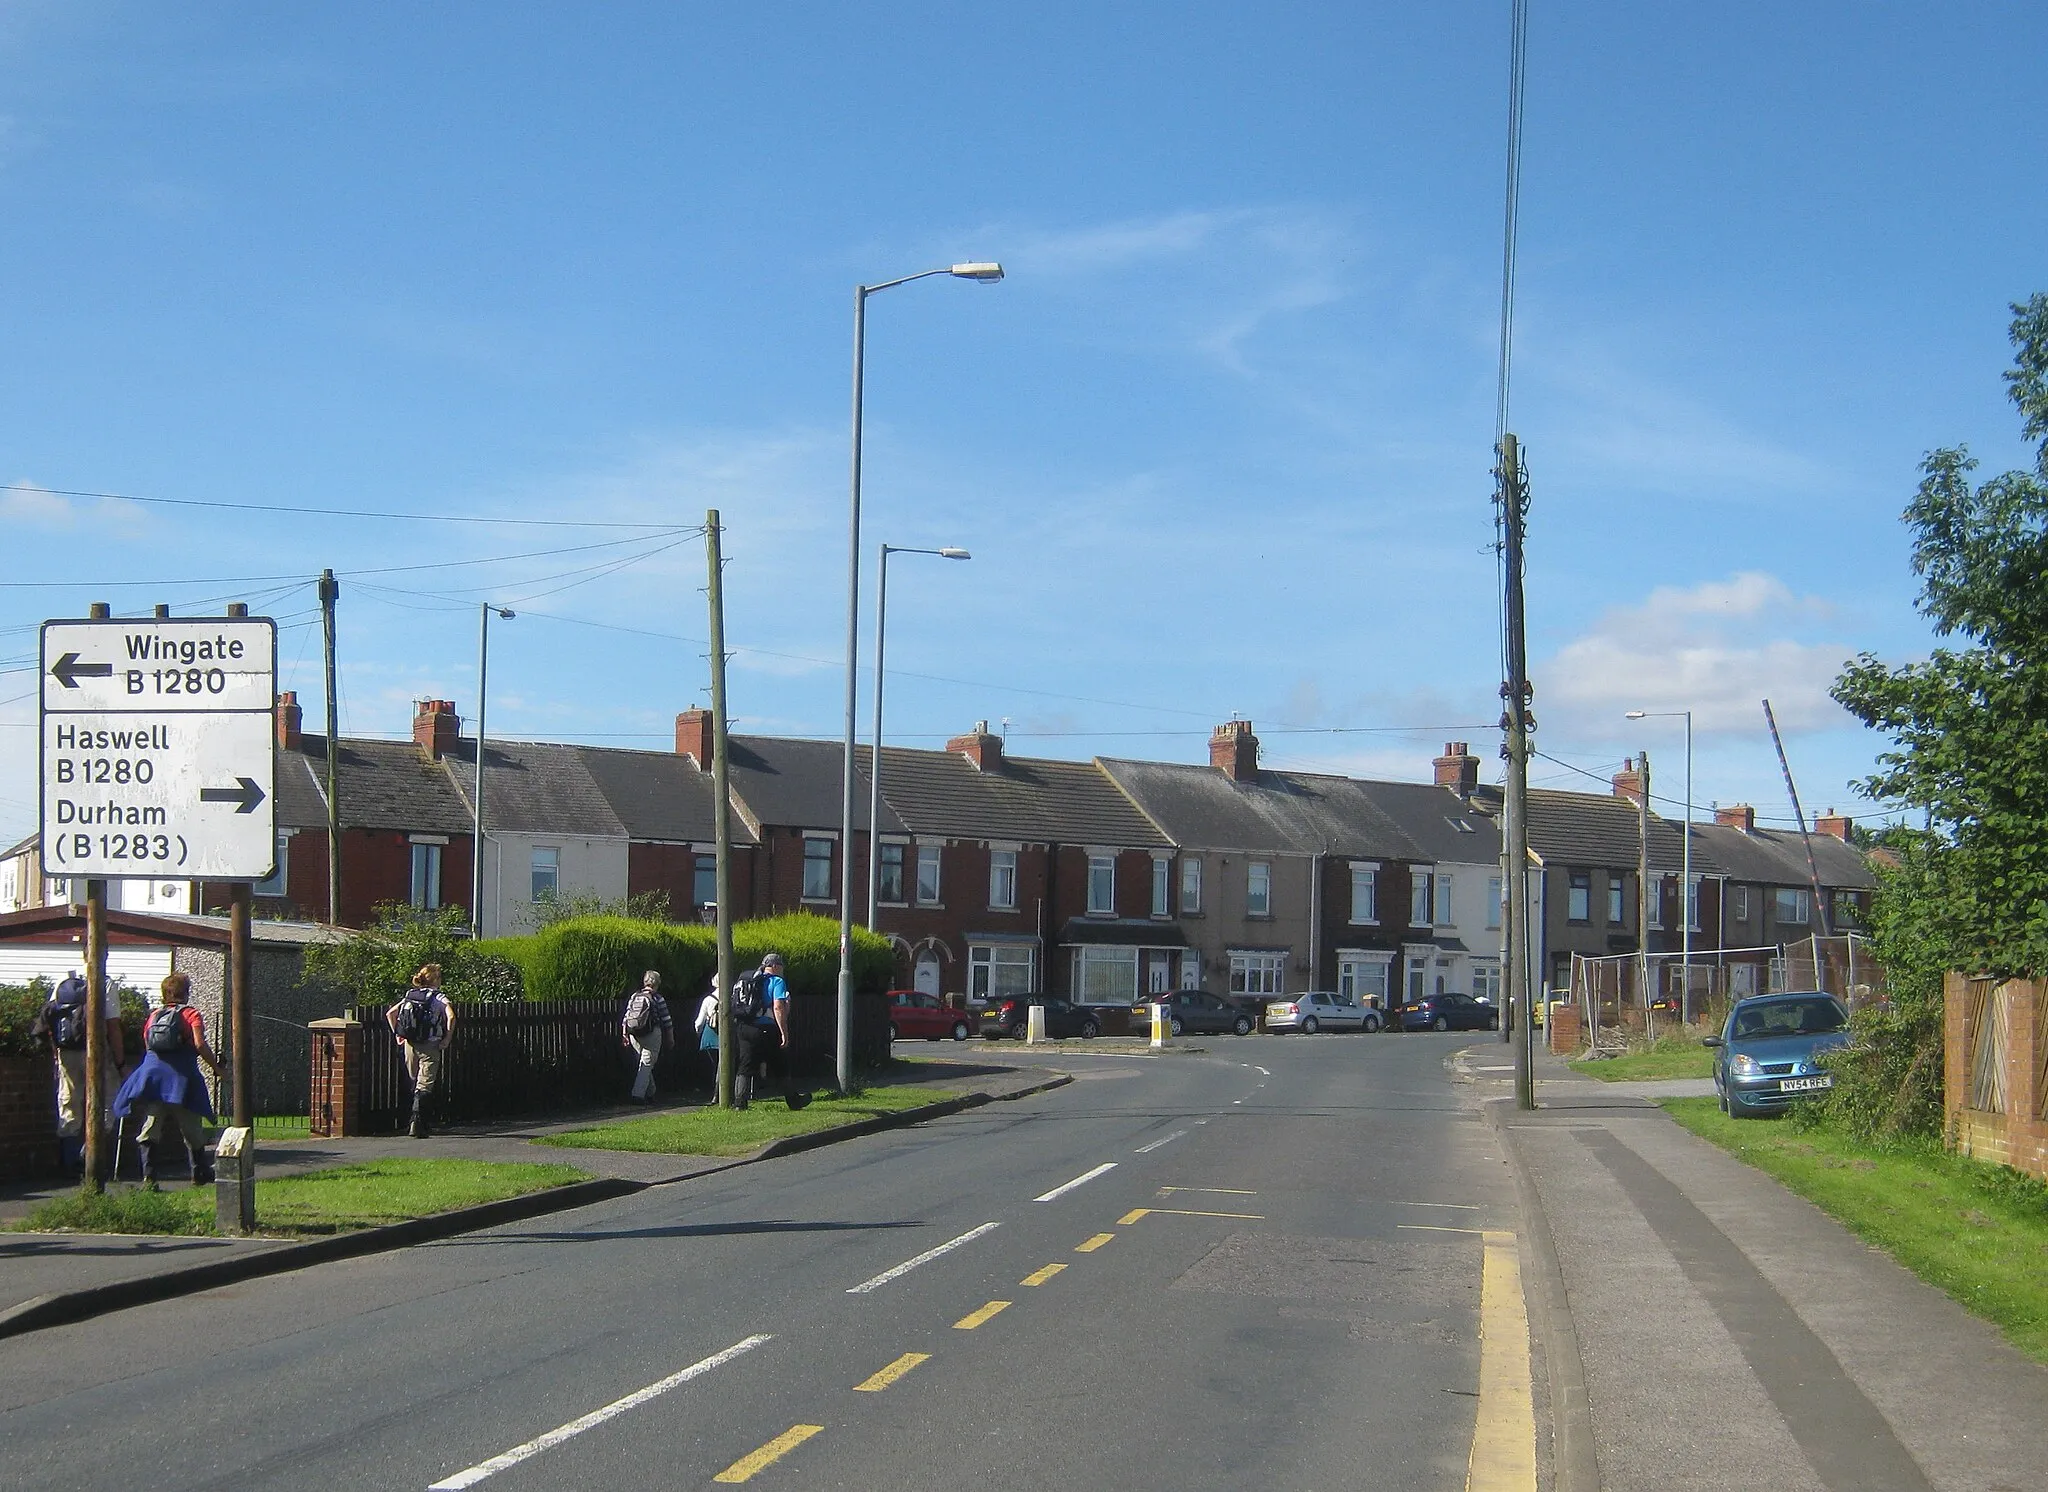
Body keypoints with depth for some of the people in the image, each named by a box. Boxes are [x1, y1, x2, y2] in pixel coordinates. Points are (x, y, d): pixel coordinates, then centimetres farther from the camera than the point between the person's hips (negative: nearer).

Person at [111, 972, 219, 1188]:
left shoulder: (153, 1016, 18)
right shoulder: (191, 1014, 4)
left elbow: (147, 1047, 19)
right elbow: (200, 1044, -10)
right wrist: (215, 1066, 1)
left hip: (152, 1075, 3)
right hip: (181, 1077, -3)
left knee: (150, 1129, 1)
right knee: (192, 1130, 11)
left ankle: (149, 1176, -11)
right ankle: (200, 1174, 23)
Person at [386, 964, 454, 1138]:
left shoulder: (409, 995, 12)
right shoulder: (439, 997, -4)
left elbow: (389, 1014, 11)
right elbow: (451, 1017, -20)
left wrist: (397, 1035, 14)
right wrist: (447, 1039, -12)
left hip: (410, 1045, 5)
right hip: (429, 1046, -5)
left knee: (416, 1083, 17)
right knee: (425, 1086, -5)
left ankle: (421, 1124, 23)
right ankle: (416, 1123, -19)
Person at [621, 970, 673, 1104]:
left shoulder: (633, 997, 7)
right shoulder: (657, 999, -6)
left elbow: (626, 1017, 6)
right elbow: (666, 1020, -3)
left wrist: (625, 1035, 11)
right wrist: (671, 1037, 7)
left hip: (634, 1035, 5)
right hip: (652, 1035, -5)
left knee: (645, 1064, 17)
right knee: (646, 1065, -4)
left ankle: (650, 1093, 24)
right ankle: (638, 1094, -14)